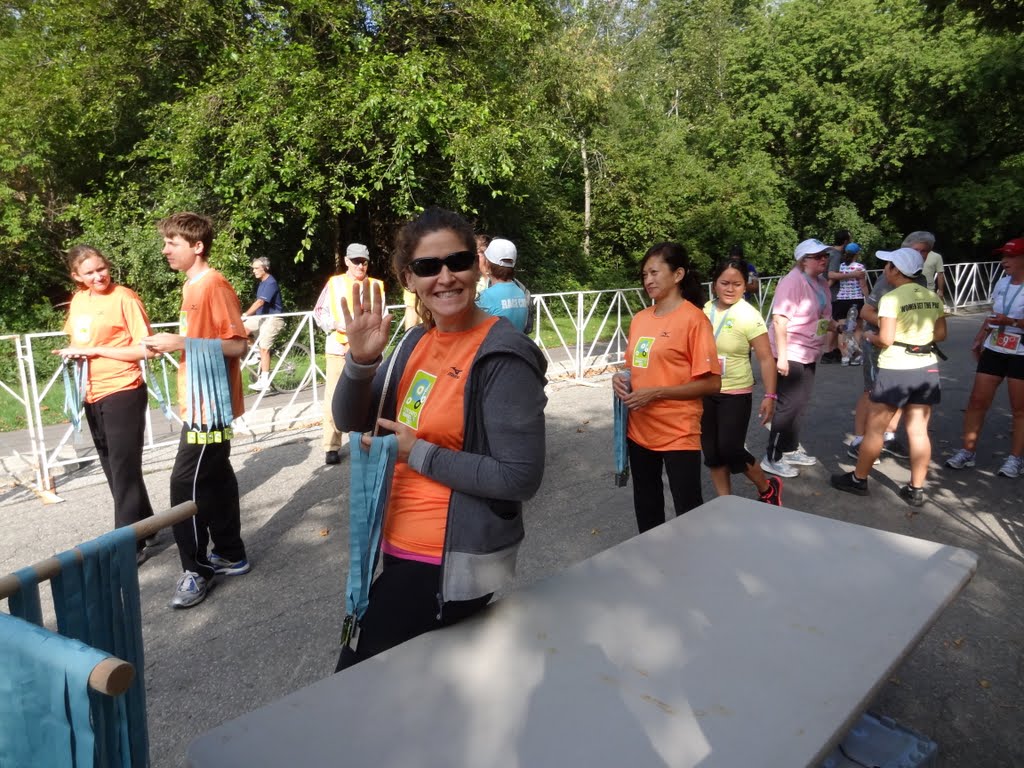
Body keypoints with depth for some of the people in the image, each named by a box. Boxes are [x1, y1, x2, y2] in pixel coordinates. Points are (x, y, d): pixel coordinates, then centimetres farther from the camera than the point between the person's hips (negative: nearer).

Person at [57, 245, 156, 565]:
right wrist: (73, 353, 3)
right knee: (112, 469, 16)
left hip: (123, 394, -8)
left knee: (124, 471, -3)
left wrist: (95, 350, -18)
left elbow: (146, 349, -17)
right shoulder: (78, 301, 9)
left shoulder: (124, 298, -12)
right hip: (92, 396, 8)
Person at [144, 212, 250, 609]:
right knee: (215, 478, 15)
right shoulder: (192, 286, 13)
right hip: (199, 400, 10)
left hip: (211, 402, -10)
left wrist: (181, 342, -22)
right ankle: (230, 554, 26)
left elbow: (238, 344, -20)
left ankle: (196, 569, 7)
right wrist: (172, 342, 9)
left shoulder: (214, 284, -15)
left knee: (186, 484, -6)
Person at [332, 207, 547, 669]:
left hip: (453, 561, -7)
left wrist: (419, 454, -19)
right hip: (400, 545, 8)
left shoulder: (503, 357, -21)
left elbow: (520, 478, -24)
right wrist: (361, 359, -16)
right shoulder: (417, 340, 2)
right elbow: (350, 420, 3)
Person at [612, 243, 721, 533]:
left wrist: (655, 393, -20)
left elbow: (711, 382, -15)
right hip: (639, 430, 7)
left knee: (688, 511, 3)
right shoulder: (640, 318, 7)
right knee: (645, 504, 22)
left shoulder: (693, 318, -13)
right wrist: (621, 379, -3)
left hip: (678, 434, -7)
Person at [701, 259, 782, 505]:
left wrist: (770, 396, -18)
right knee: (711, 453, 9)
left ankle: (768, 488, 21)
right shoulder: (705, 310, 0)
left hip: (735, 394, -4)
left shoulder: (749, 316, -13)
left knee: (730, 450, -7)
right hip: (705, 393, 5)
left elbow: (765, 358, -12)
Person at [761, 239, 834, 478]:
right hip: (790, 353, -9)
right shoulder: (793, 281, -17)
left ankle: (791, 450, 29)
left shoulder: (821, 283, 10)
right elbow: (779, 319, -23)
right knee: (788, 404, -6)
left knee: (800, 404, 16)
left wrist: (838, 326, 2)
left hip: (808, 353, 9)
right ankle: (772, 458, 3)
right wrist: (781, 356, -26)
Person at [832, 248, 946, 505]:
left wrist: (870, 337, 1)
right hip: (927, 368, 6)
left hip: (896, 370, -6)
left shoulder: (891, 298, -15)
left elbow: (886, 339, -19)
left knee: (875, 427, 6)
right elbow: (941, 334, 10)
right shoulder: (933, 297, 6)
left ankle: (858, 479, 18)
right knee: (919, 430, 9)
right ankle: (916, 490, 14)